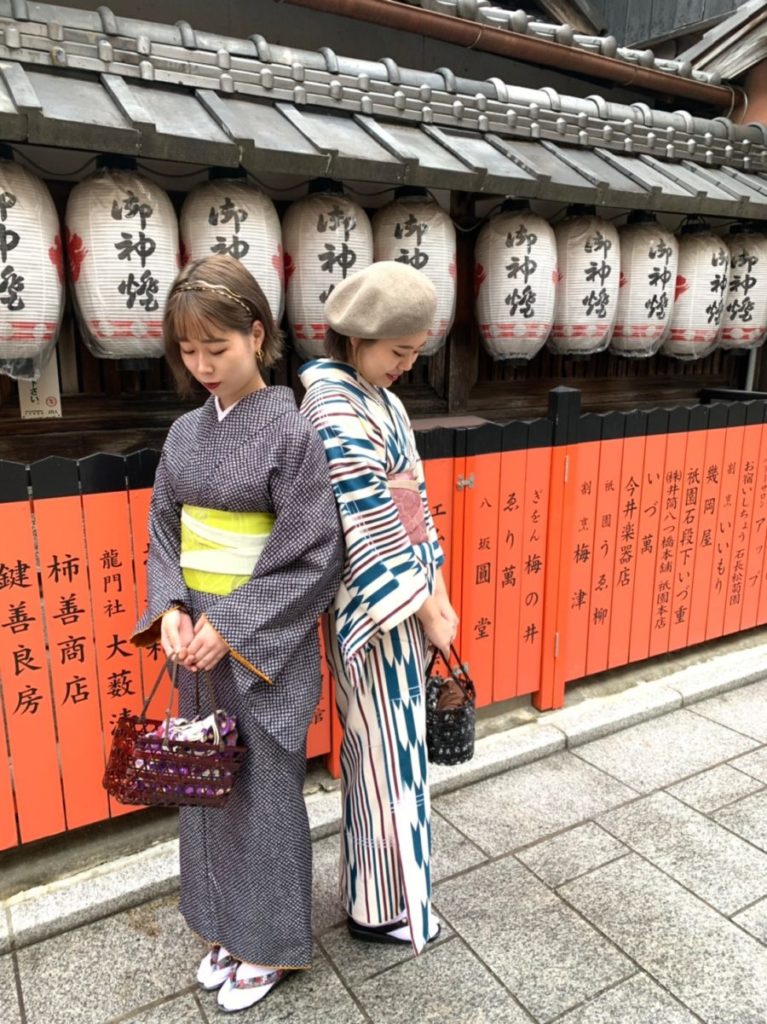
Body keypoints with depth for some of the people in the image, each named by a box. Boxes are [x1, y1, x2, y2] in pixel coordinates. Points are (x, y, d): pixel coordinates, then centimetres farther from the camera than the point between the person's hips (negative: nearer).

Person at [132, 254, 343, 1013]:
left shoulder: (291, 432, -14)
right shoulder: (186, 431, 4)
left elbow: (313, 557, -15)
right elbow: (162, 531, 9)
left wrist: (230, 627, -18)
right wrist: (170, 609, -8)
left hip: (264, 646, -6)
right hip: (198, 637, 6)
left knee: (263, 792, 10)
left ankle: (269, 943, 35)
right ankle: (226, 926, 42)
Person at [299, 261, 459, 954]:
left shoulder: (379, 397, 10)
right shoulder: (333, 401, -19)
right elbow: (370, 521, -21)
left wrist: (437, 590, 7)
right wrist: (427, 609, -14)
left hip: (404, 595, 9)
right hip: (375, 603, -9)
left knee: (379, 744, 20)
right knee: (389, 752, 6)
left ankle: (371, 883, 41)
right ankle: (383, 907, 28)